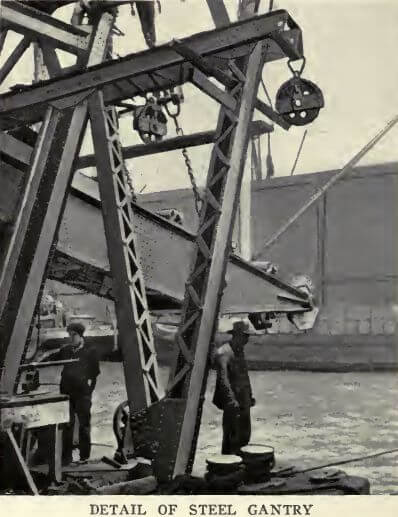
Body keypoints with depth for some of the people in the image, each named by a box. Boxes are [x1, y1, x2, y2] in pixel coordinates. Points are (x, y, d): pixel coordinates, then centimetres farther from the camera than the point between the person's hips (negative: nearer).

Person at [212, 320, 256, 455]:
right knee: (232, 435, -4)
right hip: (232, 402, -9)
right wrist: (231, 398, -32)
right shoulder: (223, 353, -15)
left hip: (244, 399, 9)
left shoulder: (240, 350, 12)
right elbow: (223, 377, -24)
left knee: (245, 433, 14)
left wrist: (250, 395, 23)